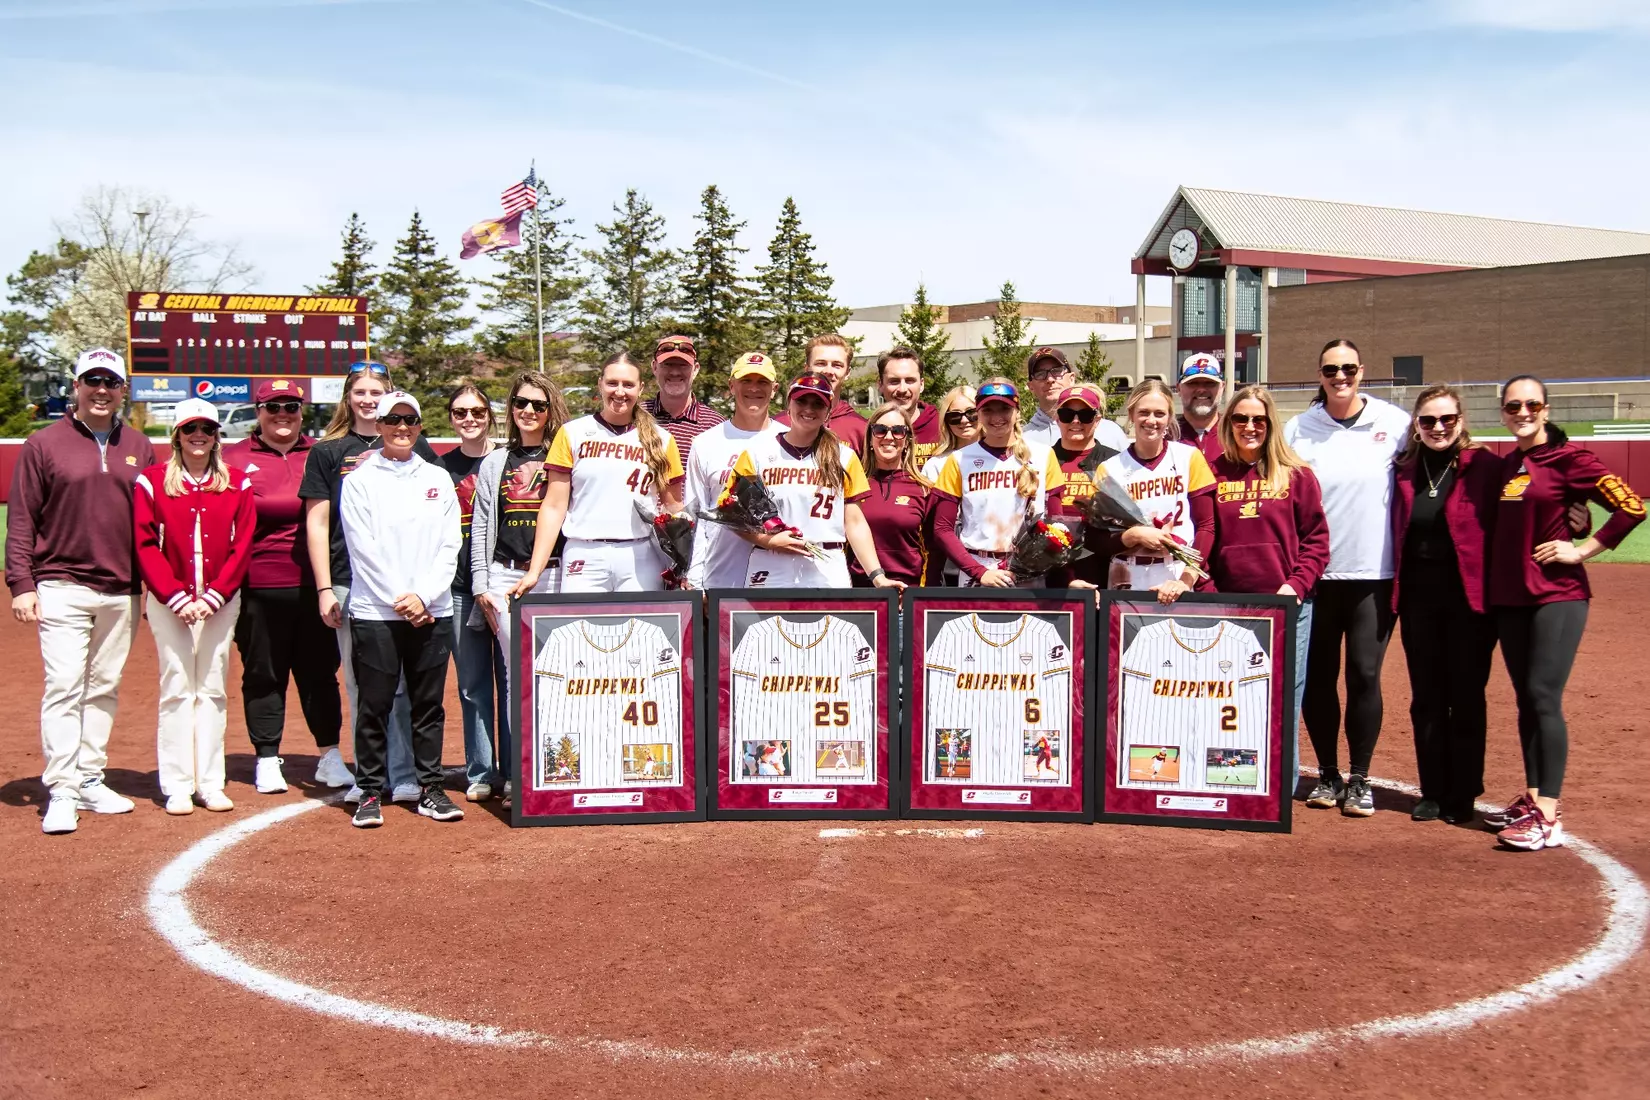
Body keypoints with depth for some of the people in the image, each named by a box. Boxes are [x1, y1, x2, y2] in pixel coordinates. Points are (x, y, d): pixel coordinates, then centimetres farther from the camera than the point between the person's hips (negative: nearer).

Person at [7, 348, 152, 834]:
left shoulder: (140, 448, 10)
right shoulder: (44, 444, 0)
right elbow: (21, 519, -1)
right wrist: (20, 584, -8)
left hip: (122, 591, 4)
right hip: (62, 588, -4)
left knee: (104, 688, 10)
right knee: (64, 687, -8)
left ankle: (91, 781, 19)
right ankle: (60, 792, -5)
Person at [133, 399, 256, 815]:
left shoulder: (237, 483, 4)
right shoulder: (153, 481, 1)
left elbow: (242, 546, 0)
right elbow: (145, 545, -4)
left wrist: (213, 596, -9)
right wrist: (177, 597, -12)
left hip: (221, 601, 2)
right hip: (169, 600, -1)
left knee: (213, 689, 5)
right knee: (177, 687, -2)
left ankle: (211, 784, 9)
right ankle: (177, 786, 3)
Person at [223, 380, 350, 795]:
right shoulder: (233, 458, 7)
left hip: (313, 588, 1)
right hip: (258, 591, -1)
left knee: (320, 672, 8)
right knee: (263, 676, 7)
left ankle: (330, 757, 16)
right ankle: (267, 760, 16)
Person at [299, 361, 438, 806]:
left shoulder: (413, 445, 11)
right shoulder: (328, 451, 10)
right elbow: (316, 523, 8)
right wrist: (324, 588, 1)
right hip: (350, 582, 0)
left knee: (403, 684, -2)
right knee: (360, 685, 4)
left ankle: (405, 777, 4)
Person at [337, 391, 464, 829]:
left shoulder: (438, 479, 12)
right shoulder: (360, 481, 3)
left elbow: (449, 547, 5)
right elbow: (364, 549, -5)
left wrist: (424, 595, -8)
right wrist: (400, 601, -11)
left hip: (432, 611, 3)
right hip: (375, 612, -2)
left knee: (429, 705, 7)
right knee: (374, 705, 1)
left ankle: (430, 789, 15)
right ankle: (369, 793, 10)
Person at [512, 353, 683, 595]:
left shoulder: (660, 440, 10)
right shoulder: (572, 433, 7)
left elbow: (674, 509, 11)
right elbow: (554, 507, 5)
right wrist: (534, 571, -2)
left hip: (641, 559, 1)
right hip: (584, 558, -1)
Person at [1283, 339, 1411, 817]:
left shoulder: (1395, 423, 0)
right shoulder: (1298, 429, 4)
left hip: (1375, 573, -1)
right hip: (1315, 573, 1)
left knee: (1365, 674, -1)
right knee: (1318, 674, 6)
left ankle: (1359, 779, 12)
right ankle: (1327, 774, 20)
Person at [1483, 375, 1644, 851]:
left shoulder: (1568, 458, -8)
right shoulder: (1505, 465, 12)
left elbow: (1632, 507, -13)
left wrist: (1583, 549, -12)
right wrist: (1491, 585, 10)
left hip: (1557, 596, -7)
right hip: (1509, 597, 7)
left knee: (1544, 697, -11)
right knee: (1526, 699, 11)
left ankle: (1548, 817, -9)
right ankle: (1531, 799, 20)